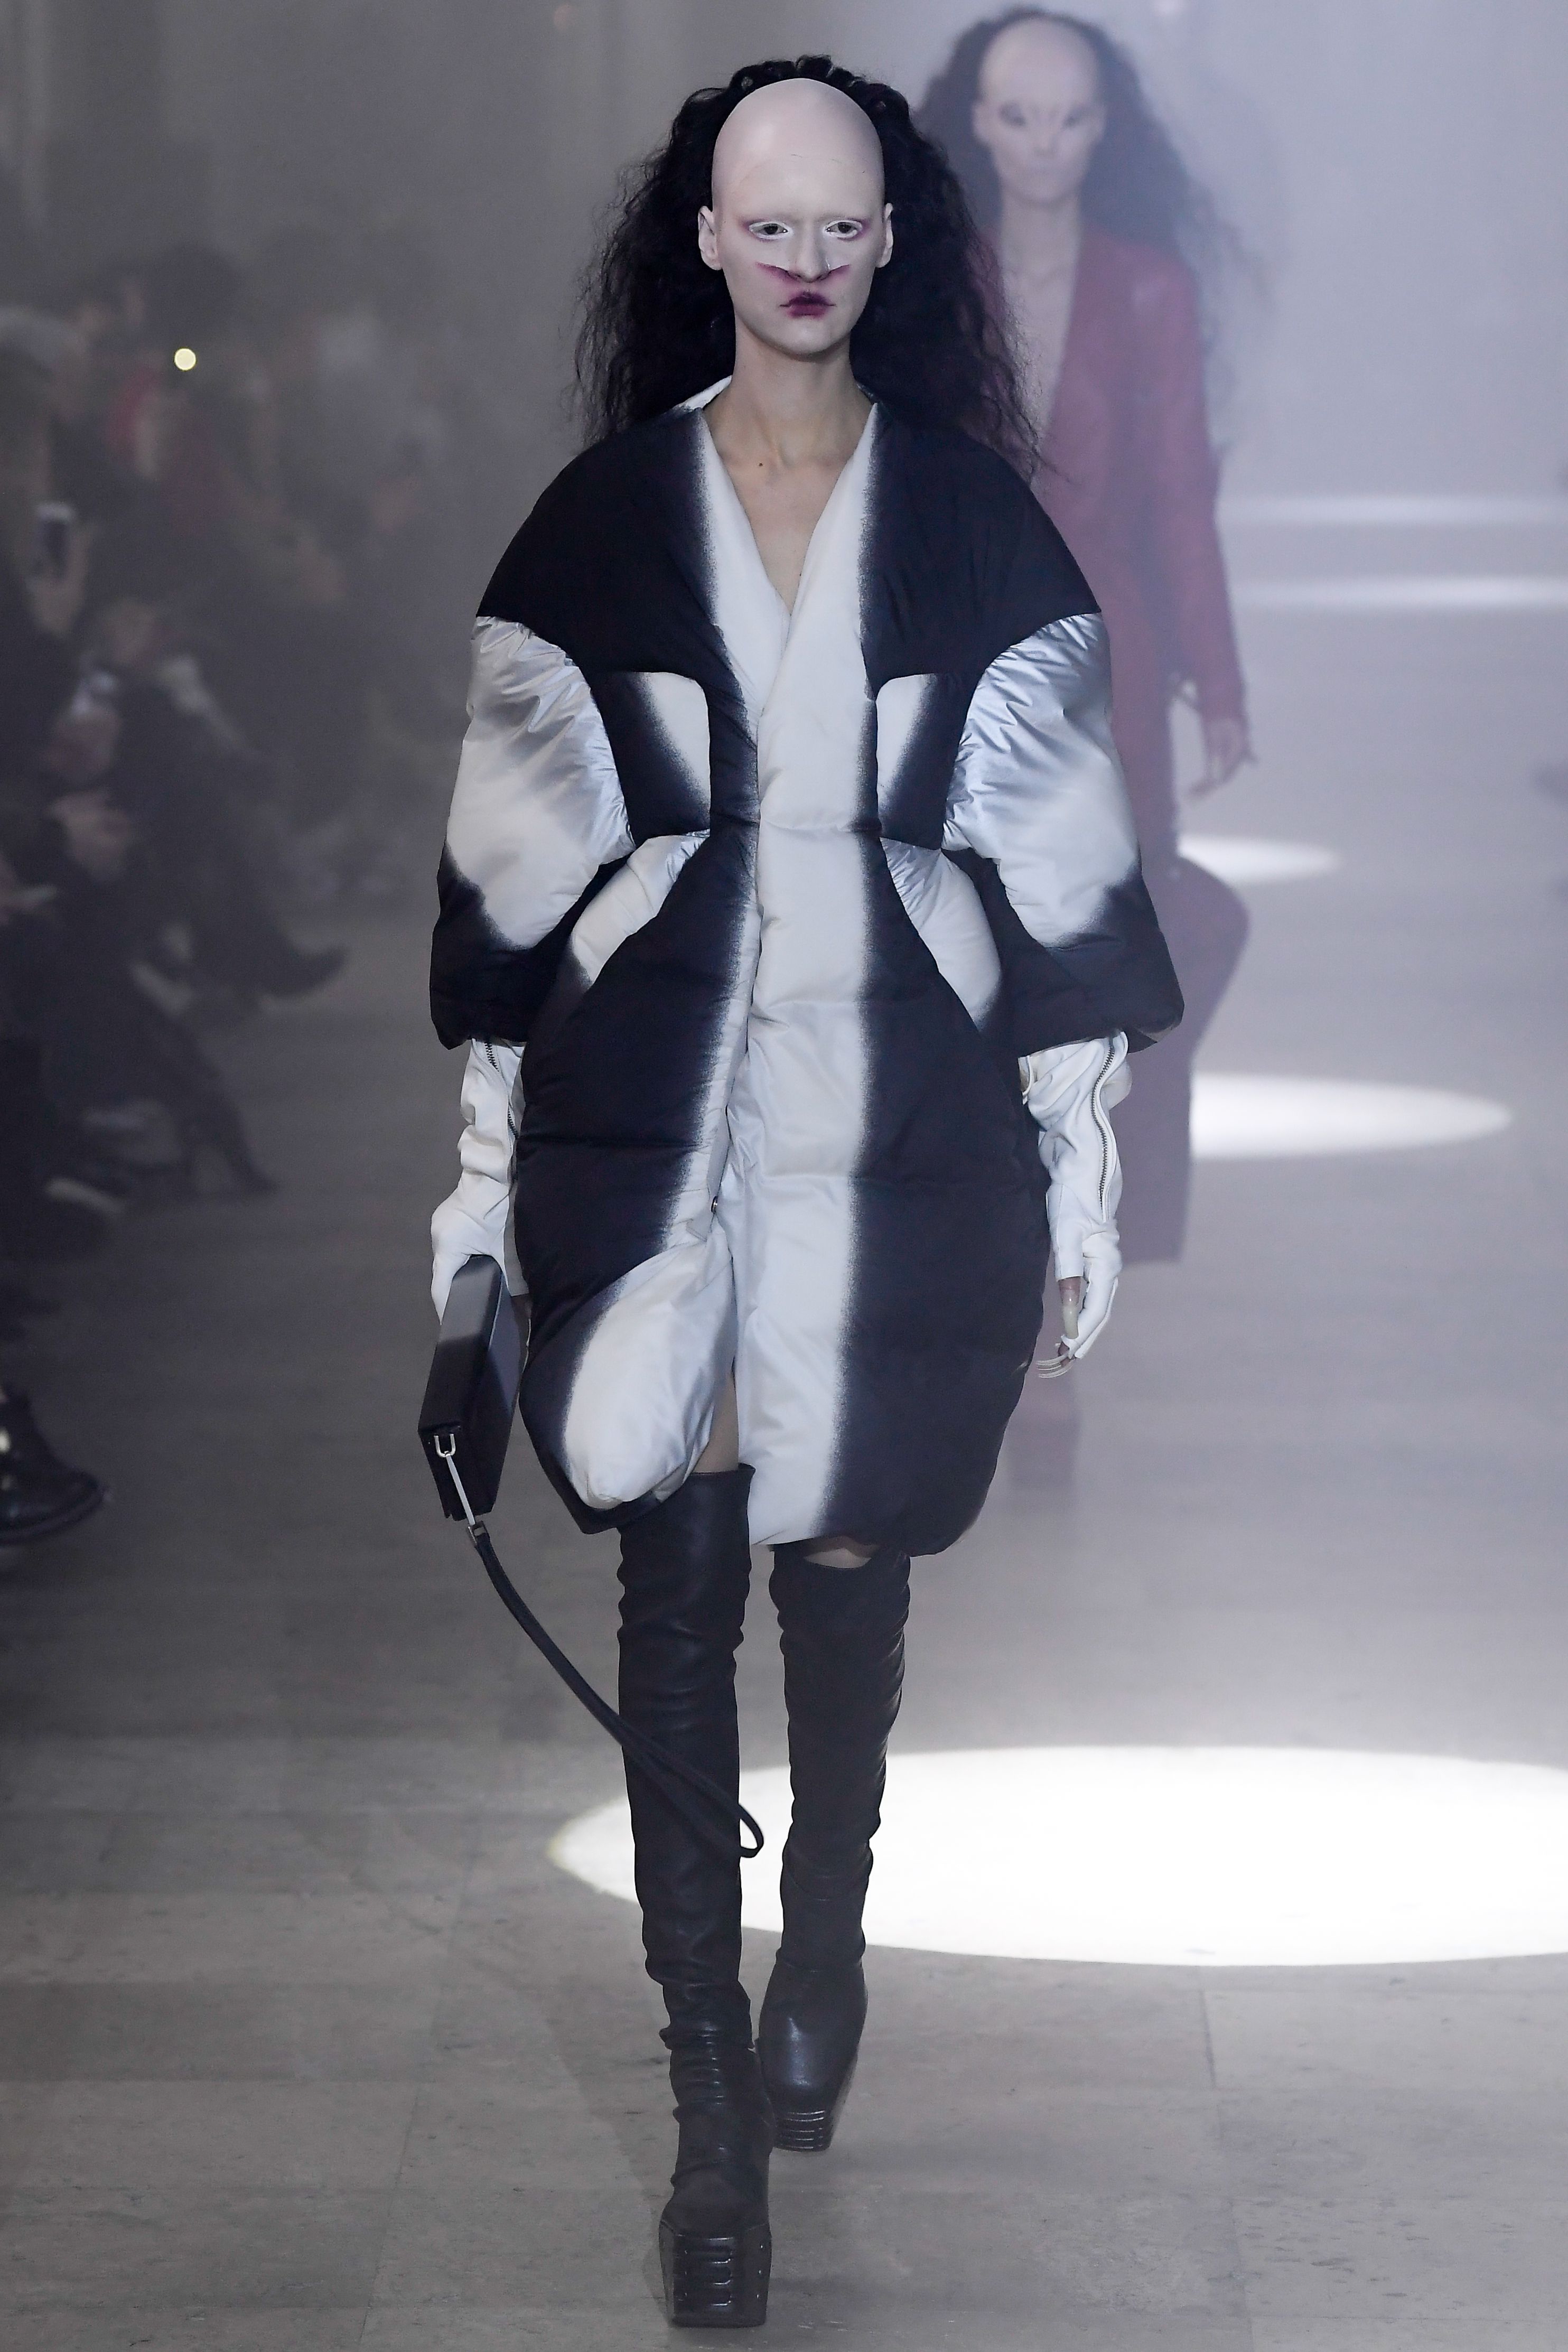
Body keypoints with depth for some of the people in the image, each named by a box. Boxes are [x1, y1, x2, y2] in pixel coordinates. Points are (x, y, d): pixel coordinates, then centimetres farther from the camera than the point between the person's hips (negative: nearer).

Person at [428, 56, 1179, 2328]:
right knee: (677, 1580, -3)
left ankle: (826, 1944, 35)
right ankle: (714, 2104, 2)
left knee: (845, 1559, 8)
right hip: (657, 1104, 0)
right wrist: (486, 1160, 5)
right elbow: (527, 842, 6)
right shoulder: (603, 517, 3)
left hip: (901, 1112, 0)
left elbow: (1055, 847, 5)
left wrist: (1085, 1154, 3)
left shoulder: (974, 519, 3)